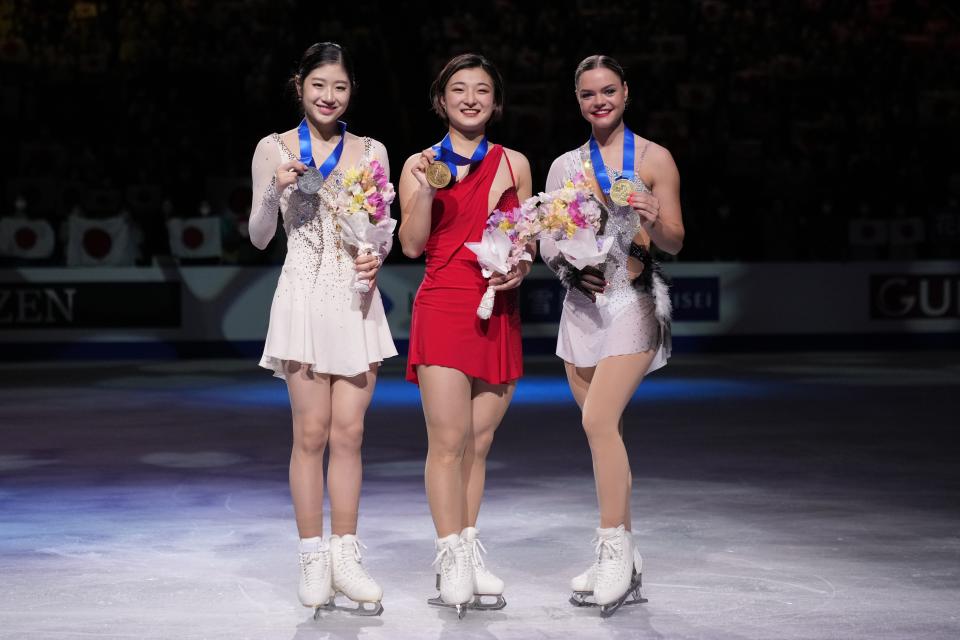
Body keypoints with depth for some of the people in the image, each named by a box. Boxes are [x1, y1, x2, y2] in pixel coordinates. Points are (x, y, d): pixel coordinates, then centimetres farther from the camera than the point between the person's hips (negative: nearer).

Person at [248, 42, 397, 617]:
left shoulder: (370, 152, 9)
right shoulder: (275, 149, 4)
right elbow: (259, 236, 4)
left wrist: (377, 257, -8)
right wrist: (276, 190, -13)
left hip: (356, 300, 2)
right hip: (304, 296, -2)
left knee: (349, 432, 2)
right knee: (312, 433, -1)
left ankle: (345, 556, 9)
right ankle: (314, 560, 7)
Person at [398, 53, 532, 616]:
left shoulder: (514, 164, 11)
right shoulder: (421, 165, 6)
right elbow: (413, 244, -1)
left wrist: (522, 268, -5)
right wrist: (425, 189, -13)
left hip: (499, 312, 3)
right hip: (444, 307, -2)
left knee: (478, 443, 7)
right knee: (449, 440, -9)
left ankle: (470, 553, 16)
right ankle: (452, 560, -2)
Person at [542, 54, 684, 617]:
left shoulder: (654, 159, 0)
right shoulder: (566, 166, 12)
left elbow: (675, 242, -1)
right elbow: (547, 241, 11)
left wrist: (654, 219, -22)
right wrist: (570, 266, -10)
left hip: (633, 301, -5)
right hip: (583, 303, 5)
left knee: (599, 420, -20)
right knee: (606, 430, 6)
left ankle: (615, 546, -12)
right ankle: (624, 565, 14)